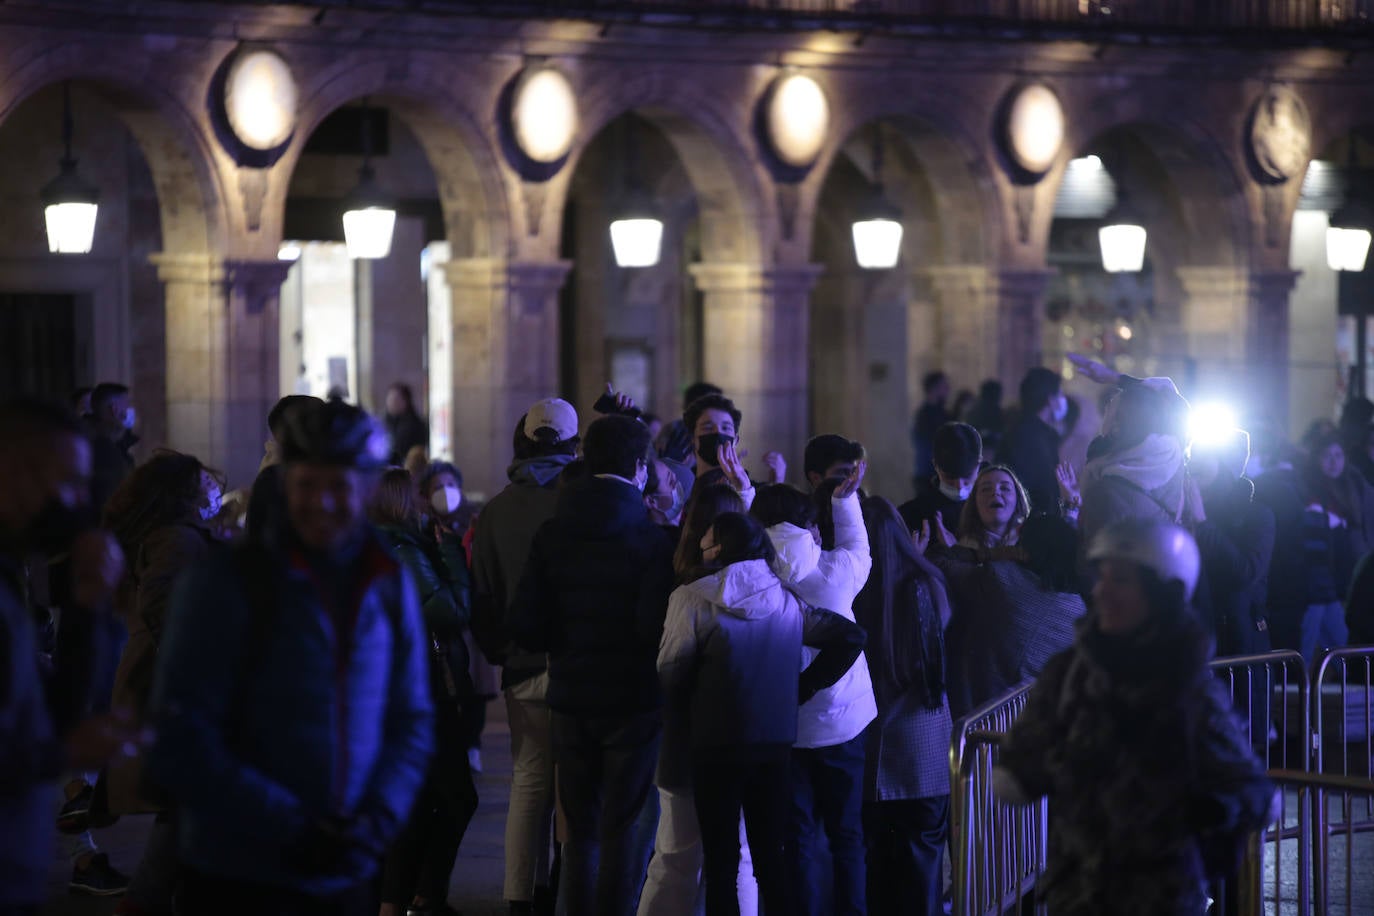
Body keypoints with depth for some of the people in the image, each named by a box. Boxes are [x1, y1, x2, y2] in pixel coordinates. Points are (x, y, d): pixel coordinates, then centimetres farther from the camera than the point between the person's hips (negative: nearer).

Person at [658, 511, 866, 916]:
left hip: (716, 744, -4)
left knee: (722, 860, 3)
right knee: (771, 858, 12)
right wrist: (803, 686, 6)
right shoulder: (787, 601, 4)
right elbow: (851, 637, 3)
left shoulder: (694, 598, -10)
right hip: (776, 741, 4)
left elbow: (671, 673, -9)